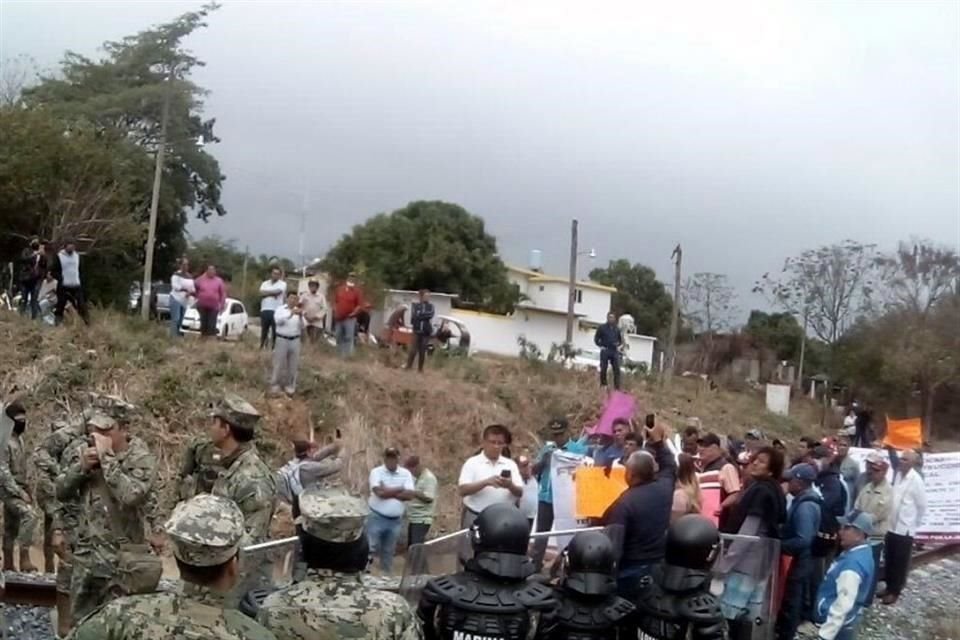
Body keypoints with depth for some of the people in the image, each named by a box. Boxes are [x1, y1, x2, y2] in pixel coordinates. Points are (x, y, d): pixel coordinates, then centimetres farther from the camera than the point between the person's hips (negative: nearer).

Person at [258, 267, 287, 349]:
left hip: (276, 311, -3)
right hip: (265, 310, 3)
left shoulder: (282, 284, 4)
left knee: (275, 331, -2)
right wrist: (273, 293, -7)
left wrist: (267, 292, -1)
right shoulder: (265, 283, 15)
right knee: (263, 331, 9)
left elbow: (277, 291, -14)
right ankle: (261, 347, 17)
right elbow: (262, 293, -3)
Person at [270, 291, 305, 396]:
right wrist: (290, 314, -27)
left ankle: (290, 385, 14)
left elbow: (302, 327, 1)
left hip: (295, 340, 3)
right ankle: (275, 385, 9)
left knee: (293, 365, 4)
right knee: (279, 364, 0)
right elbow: (278, 320, -19)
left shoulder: (299, 311, 9)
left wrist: (300, 316, -16)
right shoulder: (280, 309, 1)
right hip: (282, 339, -3)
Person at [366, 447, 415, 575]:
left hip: (395, 520, 3)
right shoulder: (376, 472, -6)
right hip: (376, 517, -3)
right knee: (371, 548, -5)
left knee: (388, 551, 14)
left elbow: (409, 495, -9)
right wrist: (399, 489, -11)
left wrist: (387, 492, -14)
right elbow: (379, 492, -21)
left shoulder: (406, 474, 3)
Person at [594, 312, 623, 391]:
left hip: (615, 351, 3)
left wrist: (620, 346, 5)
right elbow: (596, 338, 6)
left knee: (617, 369, -4)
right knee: (603, 369, 0)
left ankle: (617, 386, -3)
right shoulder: (602, 328, 3)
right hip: (605, 351, -2)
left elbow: (621, 339, 23)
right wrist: (601, 346, -4)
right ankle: (603, 385, 11)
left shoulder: (617, 329, 13)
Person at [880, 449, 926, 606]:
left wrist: (914, 523, 0)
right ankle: (889, 587, 30)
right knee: (889, 560, 16)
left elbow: (922, 505, -9)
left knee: (900, 563, 7)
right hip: (891, 526, 6)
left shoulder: (916, 480, -17)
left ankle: (895, 591, 19)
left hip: (905, 529, -6)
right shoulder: (898, 474, 2)